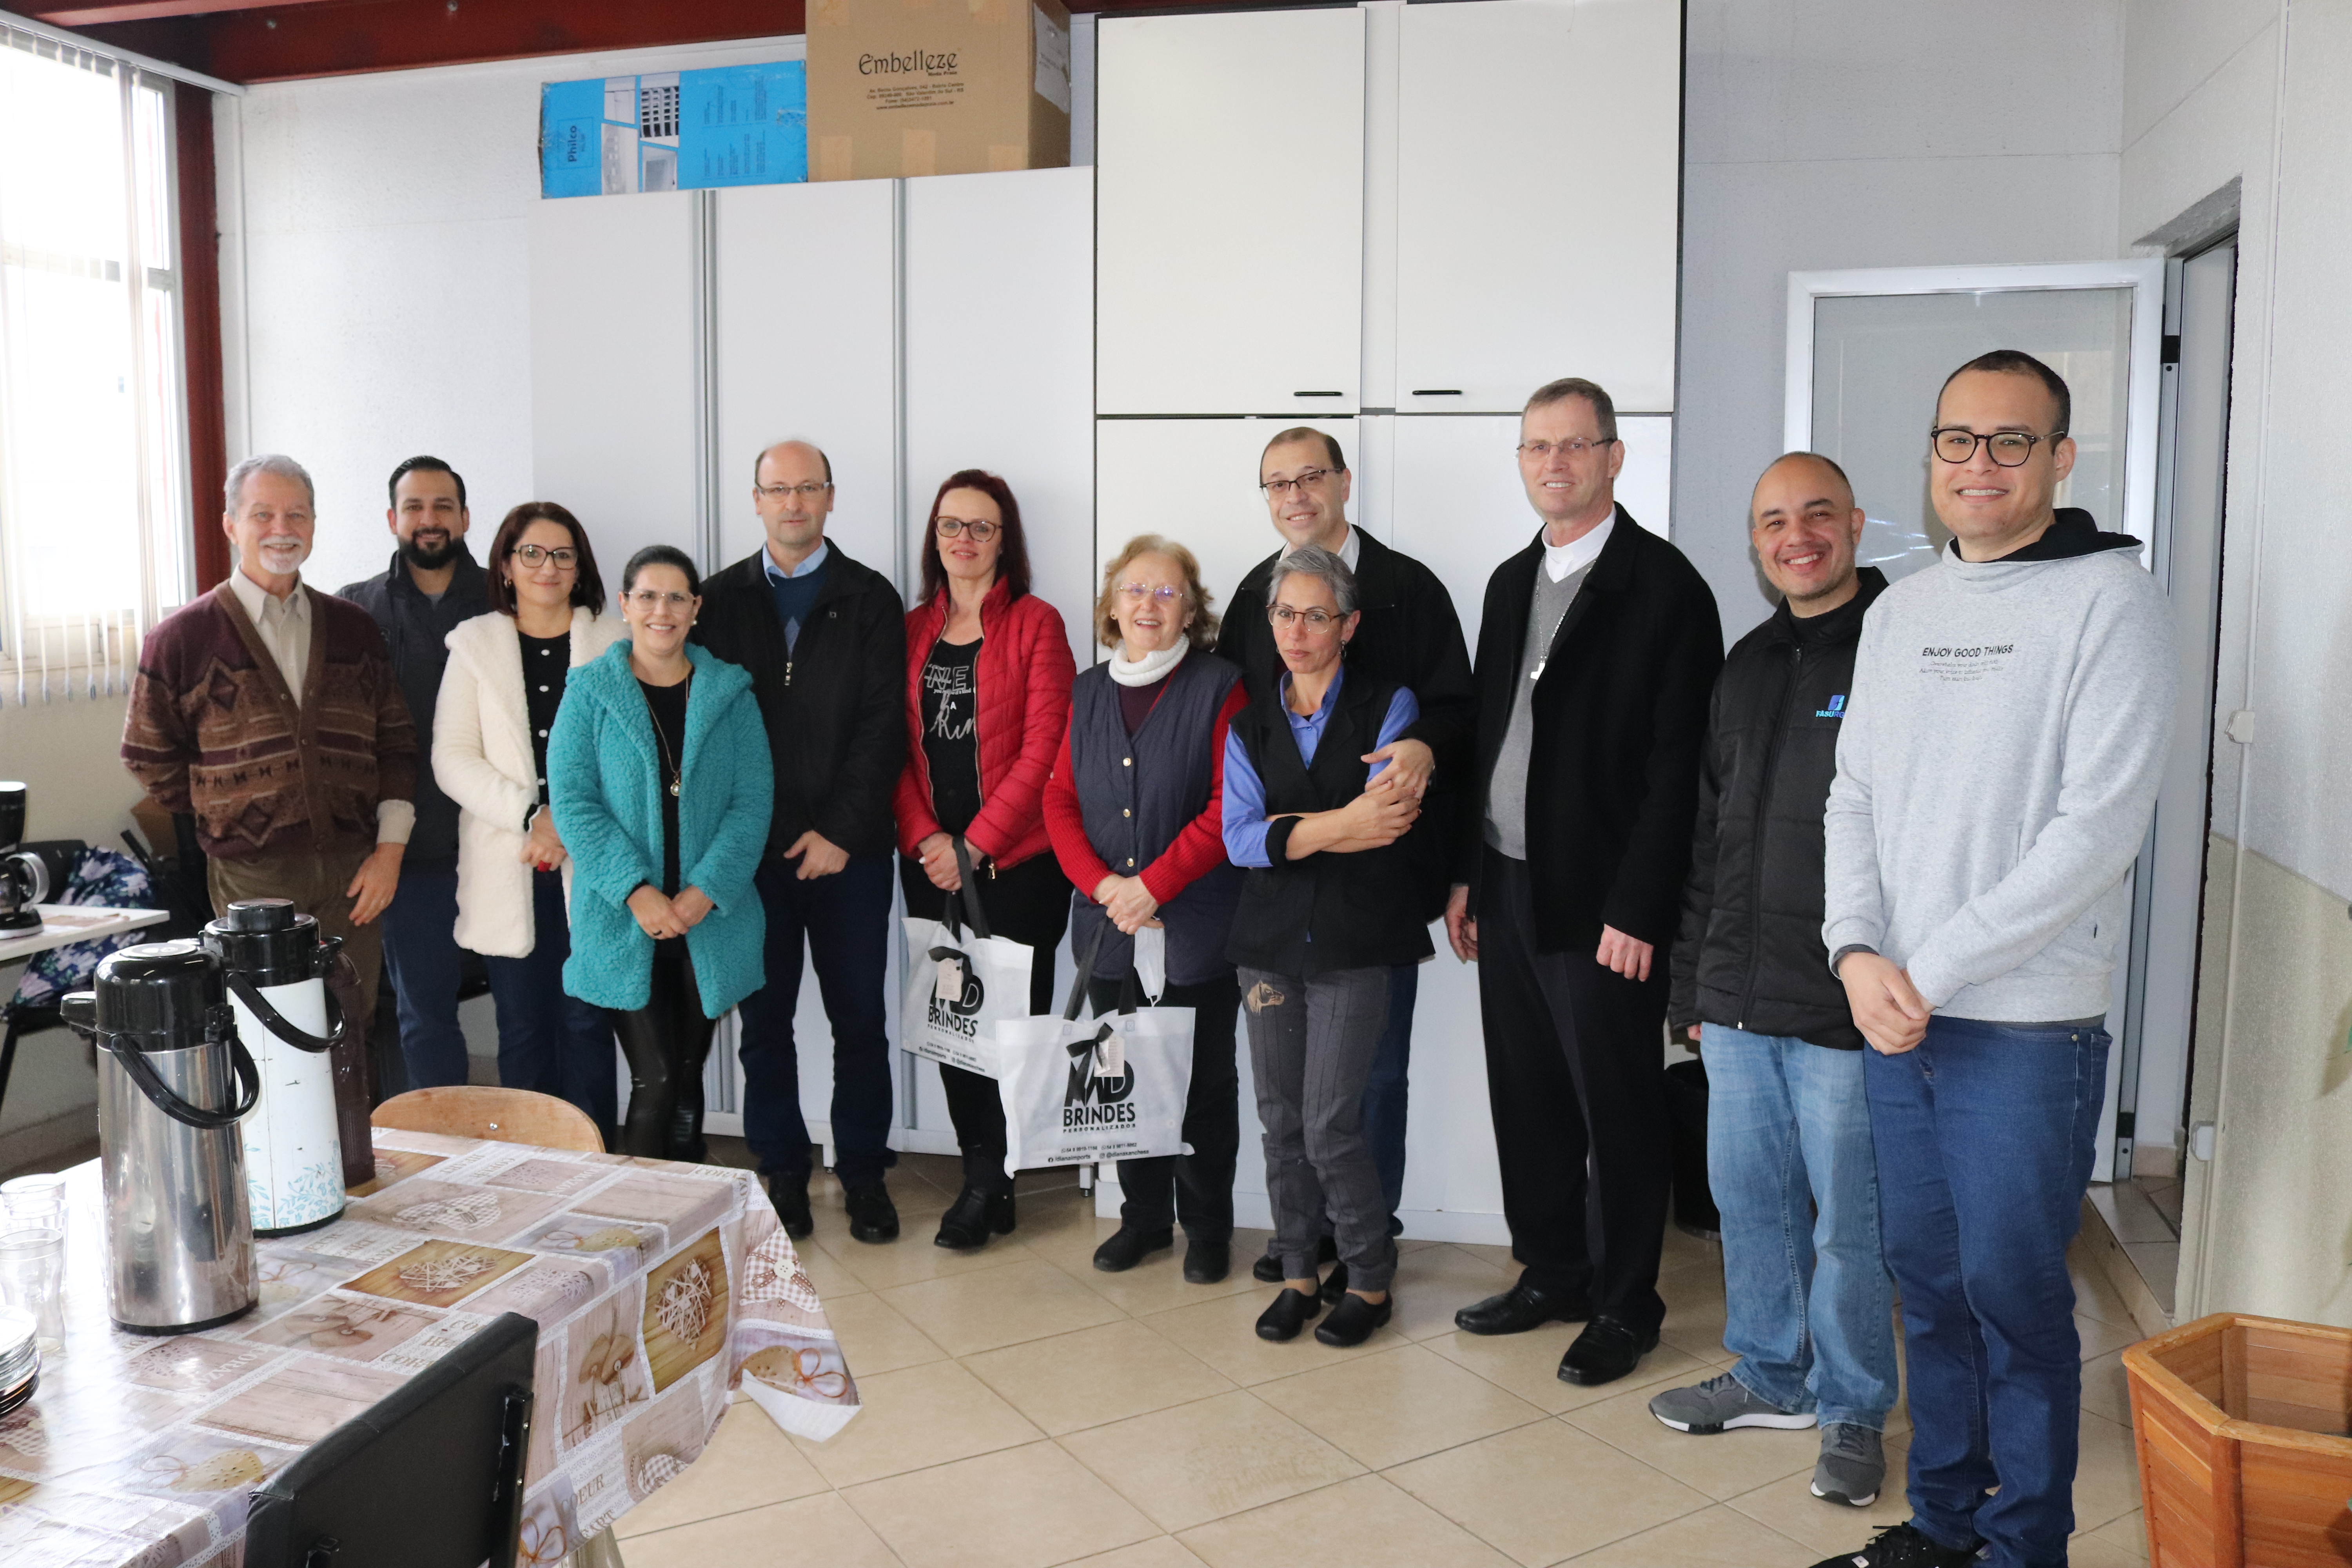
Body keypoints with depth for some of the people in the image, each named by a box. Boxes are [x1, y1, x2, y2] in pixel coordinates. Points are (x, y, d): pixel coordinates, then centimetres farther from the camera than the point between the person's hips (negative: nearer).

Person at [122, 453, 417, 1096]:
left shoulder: (353, 629, 9)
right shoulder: (183, 638, 0)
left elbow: (395, 742, 8)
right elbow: (148, 755, 7)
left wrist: (390, 846, 0)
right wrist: (228, 814, 2)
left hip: (353, 872, 3)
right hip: (253, 877, -2)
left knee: (353, 1038, 9)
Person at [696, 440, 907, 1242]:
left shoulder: (871, 599, 3)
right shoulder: (723, 599, 9)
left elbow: (882, 726, -3)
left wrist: (840, 830, -10)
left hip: (849, 848, -1)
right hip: (752, 846, 1)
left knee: (860, 1019, 5)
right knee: (764, 1019, 8)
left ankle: (863, 1171, 18)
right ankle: (782, 1171, 21)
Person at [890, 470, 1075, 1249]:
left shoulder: (1035, 623, -2)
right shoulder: (913, 630, 11)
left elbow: (1044, 750, -8)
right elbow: (897, 746, 9)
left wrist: (976, 845, -11)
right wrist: (923, 838, -6)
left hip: (1016, 862, -4)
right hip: (929, 864, 4)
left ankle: (987, 1184, 13)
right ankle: (986, 1180, 20)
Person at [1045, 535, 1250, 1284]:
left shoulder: (1220, 687, -6)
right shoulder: (1088, 691, 10)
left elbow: (1228, 808, -12)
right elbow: (1060, 799, 8)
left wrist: (1153, 885, -16)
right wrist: (1100, 884, -7)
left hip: (1197, 925, -4)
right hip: (1108, 926, 5)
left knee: (1202, 1082, 5)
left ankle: (1207, 1226, 22)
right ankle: (1143, 1216, 29)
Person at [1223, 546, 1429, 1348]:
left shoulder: (1387, 707, 2)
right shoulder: (1249, 726, 11)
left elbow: (1384, 819, -14)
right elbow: (1239, 837, -4)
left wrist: (1288, 826, -11)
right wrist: (1338, 825, -17)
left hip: (1353, 942, -4)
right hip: (1269, 940, 4)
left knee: (1328, 1124, -6)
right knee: (1281, 1118, 9)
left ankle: (1371, 1282, 14)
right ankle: (1298, 1274, 25)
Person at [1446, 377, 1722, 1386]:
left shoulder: (1665, 588, -10)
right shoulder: (1512, 582, 13)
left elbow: (1677, 765, -14)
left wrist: (1636, 909, -17)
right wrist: (1466, 874, 12)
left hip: (1602, 904, -7)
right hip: (1508, 888, 7)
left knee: (1617, 1111, 5)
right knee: (1528, 1100, 15)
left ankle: (1624, 1305, 21)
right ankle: (1550, 1273, 31)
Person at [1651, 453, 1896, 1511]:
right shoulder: (1747, 667, 14)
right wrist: (1694, 986, 16)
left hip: (1846, 1012, -6)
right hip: (1737, 1005, 7)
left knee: (1848, 1223, 7)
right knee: (1748, 1199, 16)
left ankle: (1852, 1411, 25)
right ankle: (1771, 1377, 34)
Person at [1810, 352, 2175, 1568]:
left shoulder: (2110, 599, -7)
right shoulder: (1899, 611, 11)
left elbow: (2099, 830, -15)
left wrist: (1933, 971, -15)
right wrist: (1858, 952, -5)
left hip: (2026, 1025, -5)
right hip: (1892, 1014, 6)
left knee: (2013, 1293, 4)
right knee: (1927, 1283, 15)